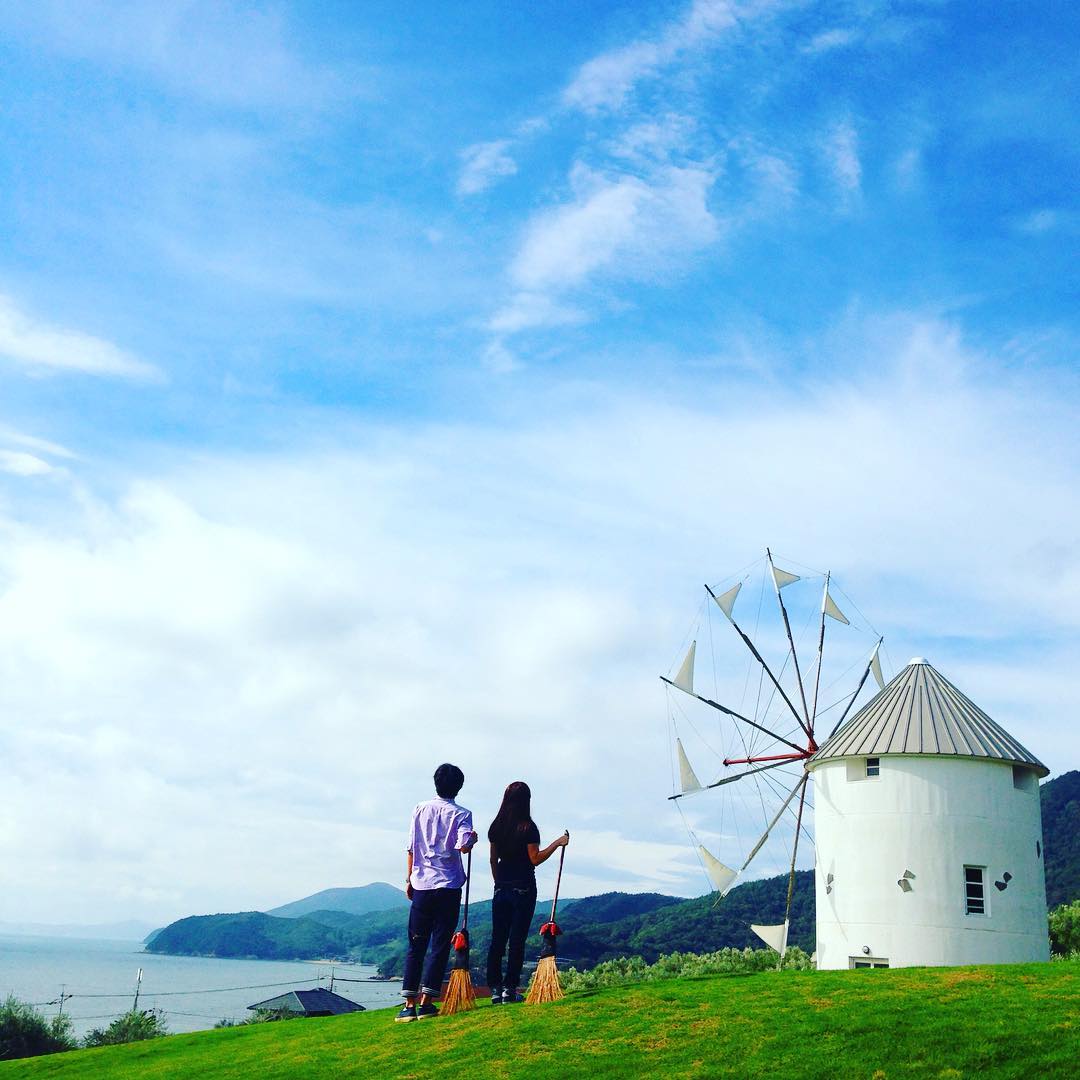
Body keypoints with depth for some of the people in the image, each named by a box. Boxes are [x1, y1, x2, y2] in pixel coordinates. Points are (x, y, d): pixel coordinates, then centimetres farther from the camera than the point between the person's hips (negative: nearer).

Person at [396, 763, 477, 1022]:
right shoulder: (461, 814, -3)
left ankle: (409, 1004, 5)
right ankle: (426, 1002, -1)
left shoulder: (421, 810, 5)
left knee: (416, 946, 8)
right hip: (449, 886, -3)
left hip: (421, 885, 3)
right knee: (439, 946, 3)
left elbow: (411, 848, 6)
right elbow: (463, 845, -17)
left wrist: (409, 879, 15)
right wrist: (472, 838, 4)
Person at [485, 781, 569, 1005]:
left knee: (497, 939, 7)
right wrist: (557, 843, -5)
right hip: (523, 888, -5)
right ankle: (509, 989, -2)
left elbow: (493, 859, 10)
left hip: (501, 888, 5)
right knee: (517, 940, -1)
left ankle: (495, 989, 7)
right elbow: (535, 859, -11)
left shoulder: (496, 826, 6)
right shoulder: (528, 827, -11)